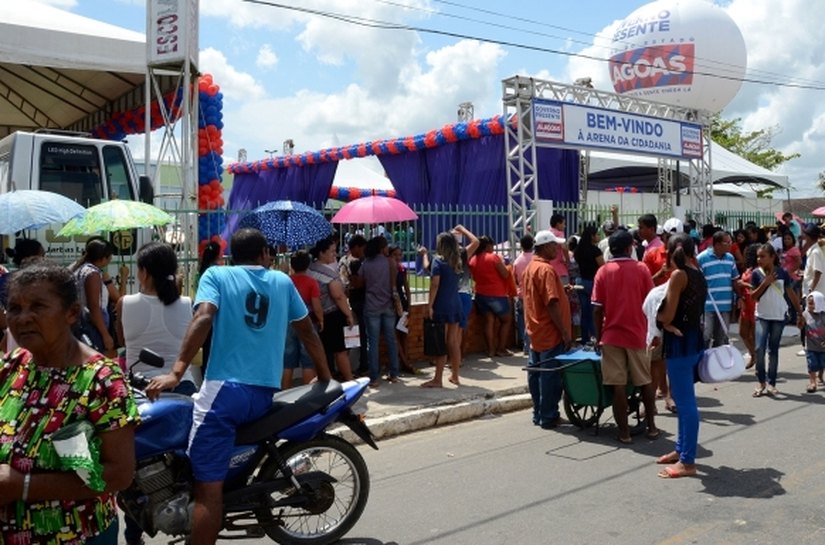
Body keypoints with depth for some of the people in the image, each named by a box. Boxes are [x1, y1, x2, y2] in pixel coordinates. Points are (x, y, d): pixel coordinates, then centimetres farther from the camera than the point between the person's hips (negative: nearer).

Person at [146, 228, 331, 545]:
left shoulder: (216, 275, 7)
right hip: (265, 394, 5)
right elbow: (308, 332, 22)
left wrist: (176, 371, -18)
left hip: (225, 388, -5)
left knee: (208, 489, -6)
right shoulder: (282, 281, 17)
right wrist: (325, 378, 32)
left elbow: (204, 318, -12)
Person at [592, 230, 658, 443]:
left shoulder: (603, 272, -2)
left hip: (612, 335, -1)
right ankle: (651, 426, 25)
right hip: (637, 334, 1)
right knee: (645, 381, 15)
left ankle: (624, 432, 6)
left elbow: (597, 308, -4)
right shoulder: (641, 269, -2)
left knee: (618, 385, 3)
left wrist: (598, 336, 5)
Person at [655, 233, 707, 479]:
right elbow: (691, 308, 14)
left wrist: (656, 313, 2)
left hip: (680, 342, -9)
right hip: (694, 339, 9)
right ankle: (682, 449, 30)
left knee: (685, 401, -3)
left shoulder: (679, 275, -15)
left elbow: (668, 316, -17)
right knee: (684, 399, 19)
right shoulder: (698, 274, 10)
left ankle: (687, 462, 4)